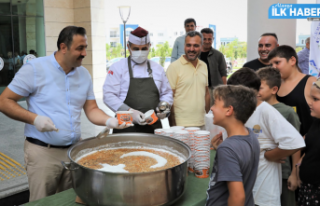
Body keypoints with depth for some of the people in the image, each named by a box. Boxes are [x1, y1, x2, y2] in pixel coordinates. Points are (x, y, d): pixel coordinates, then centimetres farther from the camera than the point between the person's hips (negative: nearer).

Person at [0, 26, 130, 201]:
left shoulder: (83, 74, 7)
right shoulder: (35, 69, -9)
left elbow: (91, 110, 9)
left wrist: (110, 121, -11)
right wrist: (34, 118, -21)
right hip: (43, 152, -4)